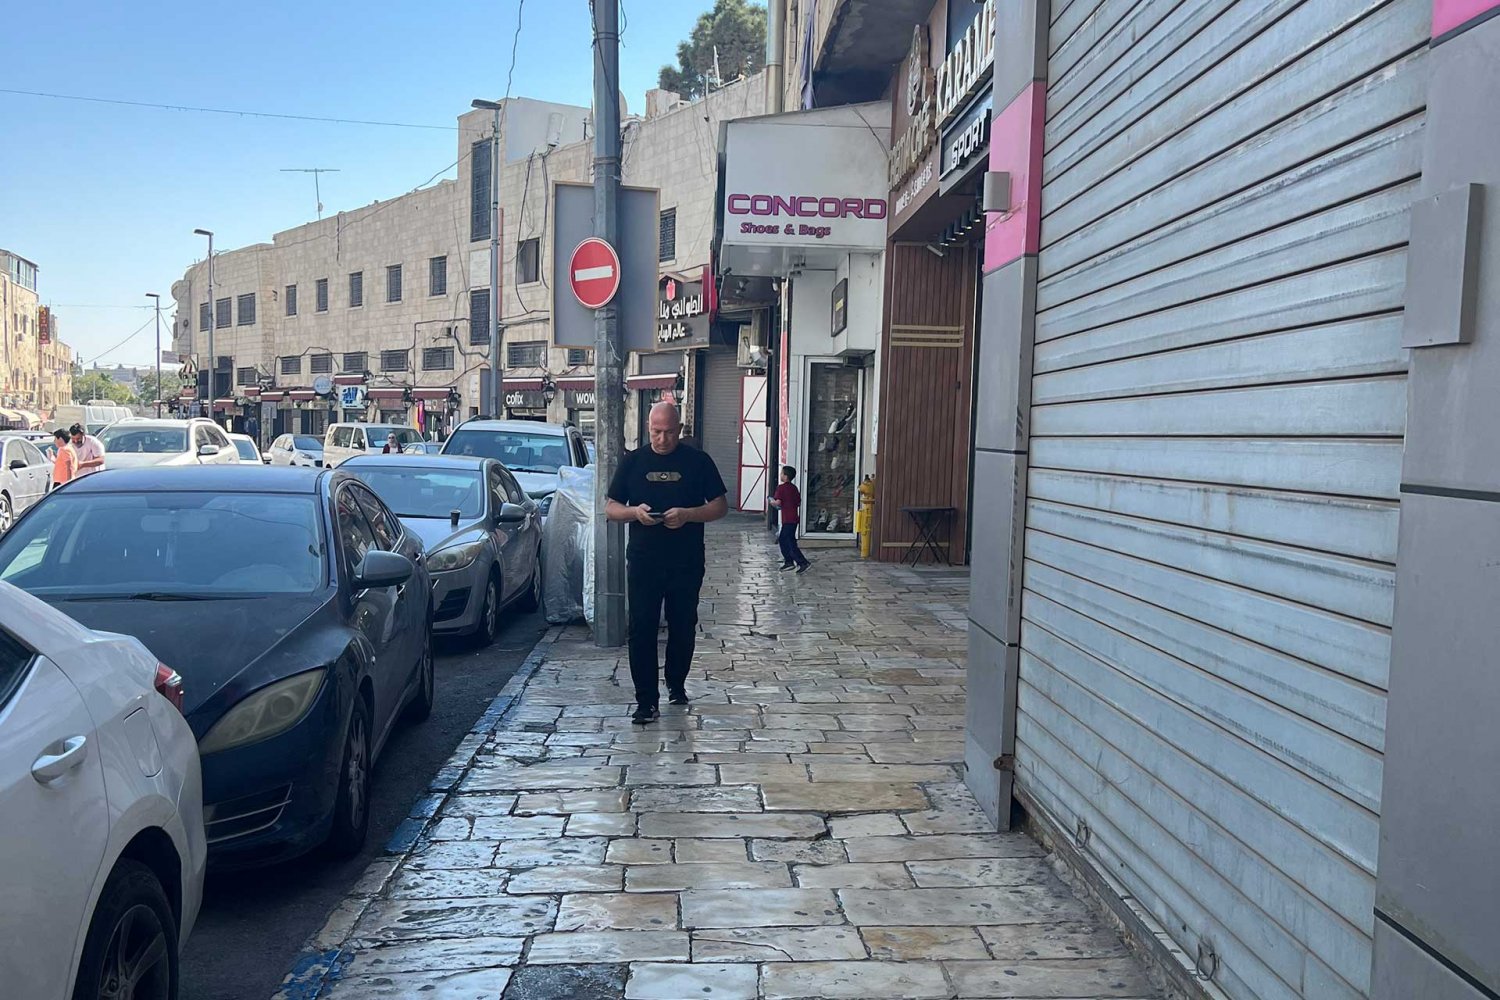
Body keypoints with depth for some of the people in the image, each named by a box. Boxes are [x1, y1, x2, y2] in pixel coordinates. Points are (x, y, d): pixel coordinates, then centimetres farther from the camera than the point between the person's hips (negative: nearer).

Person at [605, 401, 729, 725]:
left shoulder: (698, 461, 2)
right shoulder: (632, 461, 6)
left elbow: (720, 506, 2)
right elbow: (610, 508, 8)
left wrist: (687, 514, -16)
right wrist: (634, 512, -14)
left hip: (686, 563, 0)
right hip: (643, 562, 0)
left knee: (682, 628, 12)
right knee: (641, 631, -5)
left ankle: (676, 684, 35)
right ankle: (647, 702, 0)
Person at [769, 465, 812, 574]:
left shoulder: (781, 488, -12)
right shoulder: (794, 488, 11)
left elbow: (778, 502, -21)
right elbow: (799, 503, 14)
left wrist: (772, 502, -1)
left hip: (788, 519, -9)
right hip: (794, 518, 9)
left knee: (791, 543, -5)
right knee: (783, 540, 18)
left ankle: (803, 562, -11)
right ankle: (788, 561, 19)